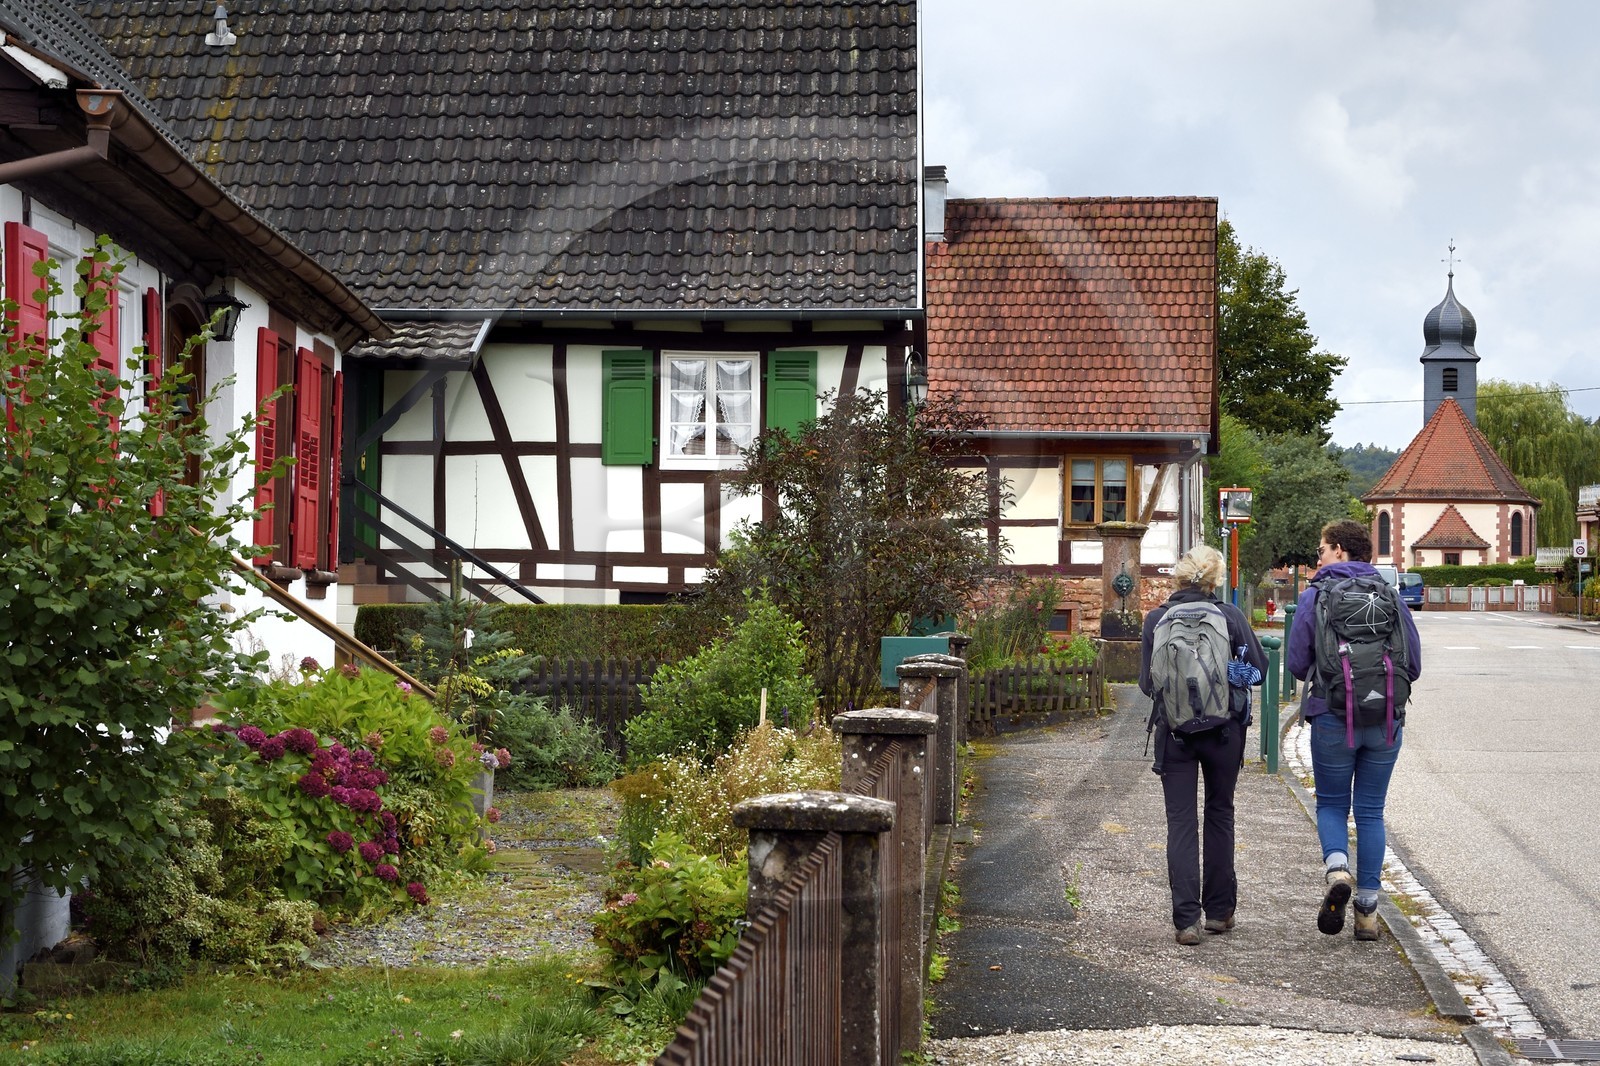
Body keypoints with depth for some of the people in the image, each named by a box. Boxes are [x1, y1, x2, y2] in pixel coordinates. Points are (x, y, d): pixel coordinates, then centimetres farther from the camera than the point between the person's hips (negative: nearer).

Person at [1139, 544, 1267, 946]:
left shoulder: (1156, 620, -3)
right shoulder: (1229, 616, -5)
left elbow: (1146, 682, 2)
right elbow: (1259, 668, 0)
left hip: (1174, 732, 0)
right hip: (1224, 730, 0)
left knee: (1181, 822, 2)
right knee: (1219, 814, 17)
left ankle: (1186, 919, -7)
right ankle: (1218, 910, 21)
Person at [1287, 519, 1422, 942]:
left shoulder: (1315, 597, -3)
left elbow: (1297, 664, -3)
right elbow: (1413, 665, 6)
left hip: (1332, 719, -2)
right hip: (1386, 720, 2)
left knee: (1332, 804, 14)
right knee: (1371, 811, 11)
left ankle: (1336, 868, -16)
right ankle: (1367, 910, 9)